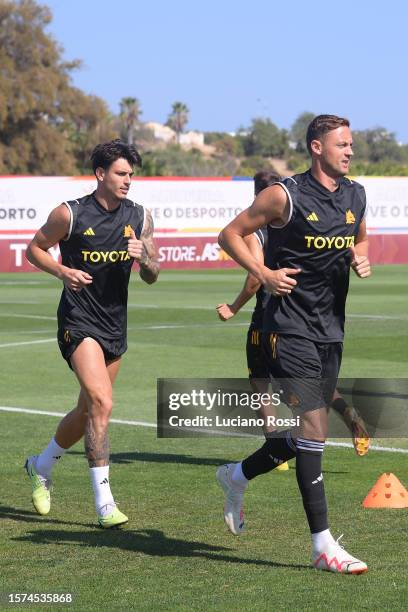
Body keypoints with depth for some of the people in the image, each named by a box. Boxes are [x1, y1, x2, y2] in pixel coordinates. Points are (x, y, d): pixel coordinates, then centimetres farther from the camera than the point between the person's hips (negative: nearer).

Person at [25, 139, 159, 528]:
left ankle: (41, 466, 42)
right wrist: (62, 271, -14)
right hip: (78, 322, -6)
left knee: (87, 412, 15)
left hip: (115, 326, 6)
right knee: (101, 403, -20)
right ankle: (104, 504, -17)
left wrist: (144, 259, -15)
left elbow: (151, 277, 8)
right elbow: (34, 249, 4)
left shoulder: (139, 217, 4)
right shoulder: (70, 214, -8)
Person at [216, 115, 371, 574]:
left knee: (302, 436, 14)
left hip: (330, 333, 7)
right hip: (290, 328, -7)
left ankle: (238, 475, 41)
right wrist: (265, 274, -13)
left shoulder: (355, 196, 9)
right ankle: (323, 546, -8)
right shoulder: (285, 196, -10)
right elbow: (230, 234, -2)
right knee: (314, 431, -12)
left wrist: (361, 260, 4)